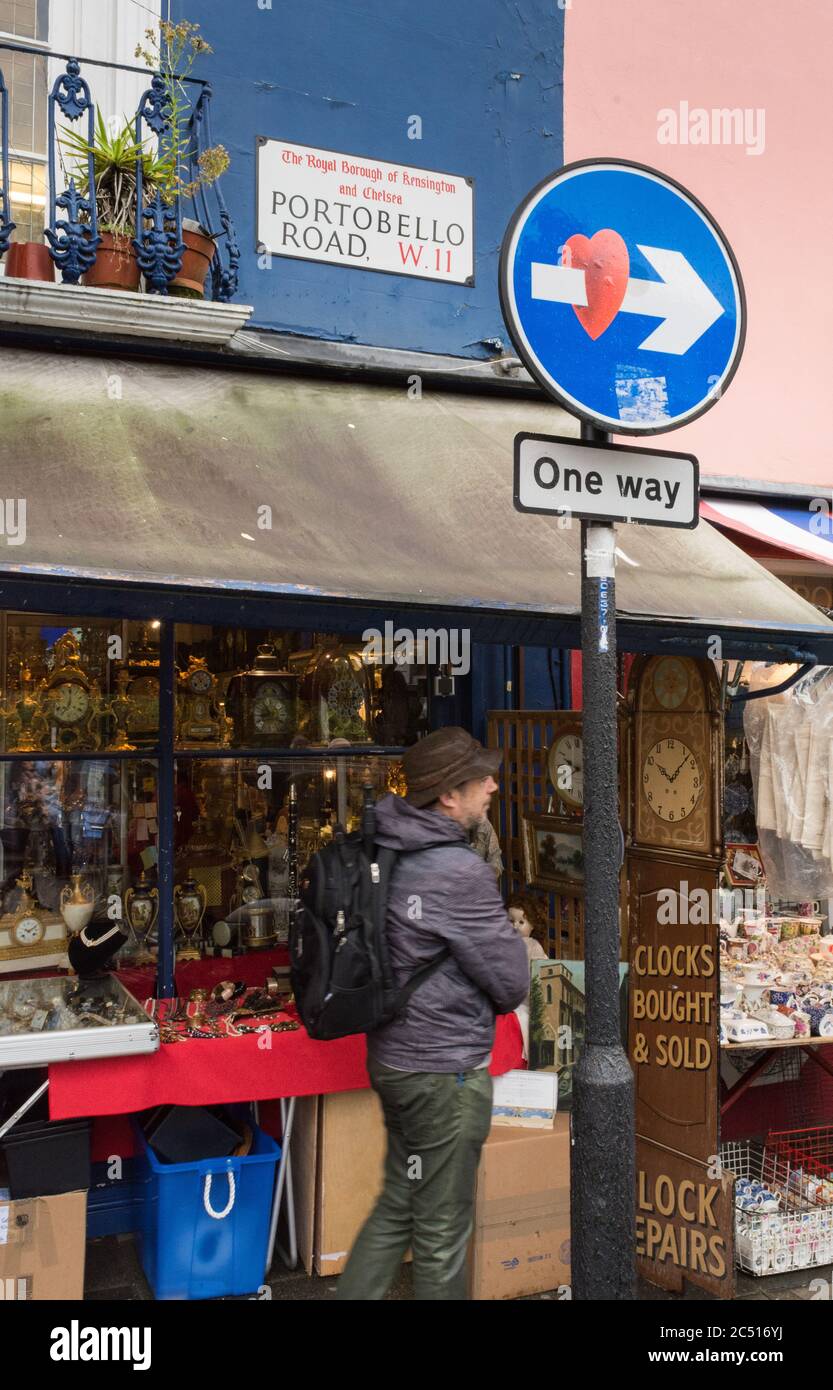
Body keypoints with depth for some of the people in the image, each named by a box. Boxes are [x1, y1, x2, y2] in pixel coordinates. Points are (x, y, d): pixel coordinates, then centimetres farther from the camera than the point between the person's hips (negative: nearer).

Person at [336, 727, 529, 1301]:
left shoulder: (389, 851, 2)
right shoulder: (461, 873, -23)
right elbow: (511, 984, -16)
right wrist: (513, 935, 4)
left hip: (394, 1055, 8)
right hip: (446, 1070, -8)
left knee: (398, 1206, 22)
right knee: (442, 1231, 9)